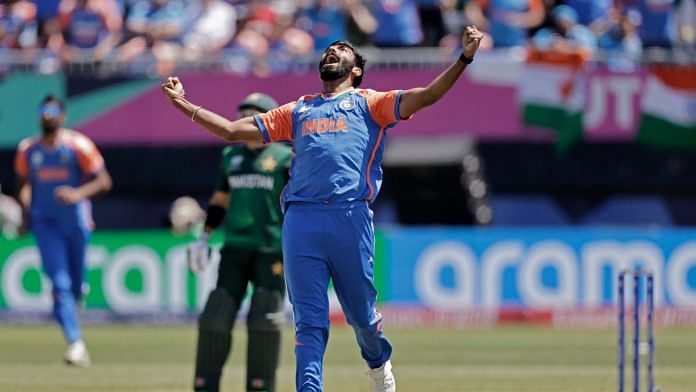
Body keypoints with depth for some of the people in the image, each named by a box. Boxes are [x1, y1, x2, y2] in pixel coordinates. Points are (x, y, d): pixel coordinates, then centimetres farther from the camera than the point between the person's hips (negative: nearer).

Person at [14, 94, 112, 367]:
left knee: (75, 283, 8)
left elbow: (103, 182, -6)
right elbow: (24, 181, 18)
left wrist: (78, 194, -23)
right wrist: (24, 197, -3)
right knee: (59, 282, -12)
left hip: (75, 220, -1)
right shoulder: (28, 150, 4)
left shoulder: (78, 146, -6)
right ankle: (75, 343, -16)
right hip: (45, 223, 1)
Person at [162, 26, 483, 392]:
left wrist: (464, 58, -9)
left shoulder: (368, 103, 17)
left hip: (351, 217, -2)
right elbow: (231, 129, 28)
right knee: (309, 320, -4)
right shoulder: (297, 111, 27)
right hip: (300, 220, 2)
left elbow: (426, 96, 4)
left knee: (361, 313, 6)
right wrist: (182, 103, 25)